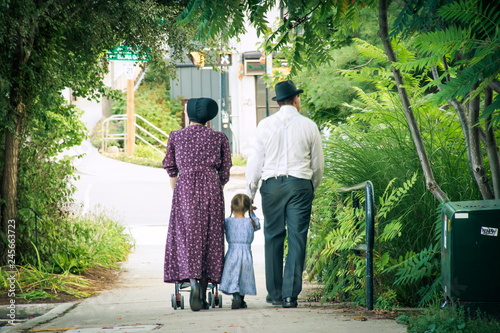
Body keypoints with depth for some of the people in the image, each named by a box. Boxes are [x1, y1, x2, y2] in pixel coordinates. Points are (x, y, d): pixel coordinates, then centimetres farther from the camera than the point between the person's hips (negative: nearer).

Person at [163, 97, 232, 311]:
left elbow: (170, 169, 13)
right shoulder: (219, 138, 7)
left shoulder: (175, 137, 7)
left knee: (186, 238, -1)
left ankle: (193, 282, -26)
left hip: (185, 189, -1)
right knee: (209, 238, 5)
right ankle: (203, 297, 7)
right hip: (211, 189, 1)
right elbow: (225, 171, 10)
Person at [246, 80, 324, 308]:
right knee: (297, 240, 0)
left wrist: (250, 194, 10)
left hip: (271, 185, 1)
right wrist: (312, 189, 25)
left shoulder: (265, 125, 2)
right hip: (300, 185, -1)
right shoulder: (309, 126, 2)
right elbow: (318, 164, 9)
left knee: (273, 238, 9)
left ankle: (275, 294, 12)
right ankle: (290, 295, -3)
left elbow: (256, 161, 3)